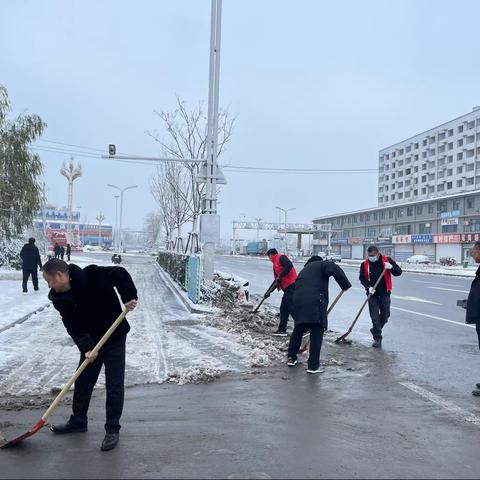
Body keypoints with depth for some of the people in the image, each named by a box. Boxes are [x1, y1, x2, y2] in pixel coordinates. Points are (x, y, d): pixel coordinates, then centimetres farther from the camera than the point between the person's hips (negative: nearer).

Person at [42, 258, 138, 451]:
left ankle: (112, 430, 9)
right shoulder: (60, 299, -8)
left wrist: (129, 298, -27)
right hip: (90, 342, 6)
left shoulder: (91, 276, -23)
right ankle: (78, 421, 35)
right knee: (82, 381, 15)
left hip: (115, 337, -5)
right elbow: (73, 327, -10)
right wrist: (86, 347, -21)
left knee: (114, 385, -2)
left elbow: (120, 273, -21)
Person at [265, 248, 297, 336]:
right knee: (283, 309, 12)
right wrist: (269, 292, 30)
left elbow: (289, 266, -22)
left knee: (292, 308, -13)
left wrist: (280, 276, -18)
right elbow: (276, 280, 30)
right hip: (288, 289, 10)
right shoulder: (275, 264, 26)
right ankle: (282, 330, 19)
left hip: (291, 286, -10)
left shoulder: (281, 258, -3)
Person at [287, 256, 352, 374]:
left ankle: (291, 357, 34)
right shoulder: (321, 265, 15)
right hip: (315, 302, -6)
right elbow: (335, 270, -9)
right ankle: (313, 366, 5)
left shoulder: (303, 271, 34)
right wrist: (345, 284, 1)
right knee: (316, 334, 3)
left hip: (298, 302, 6)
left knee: (298, 330, 24)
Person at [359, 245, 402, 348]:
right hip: (372, 294, -1)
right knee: (374, 317, -3)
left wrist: (391, 267, -25)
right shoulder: (365, 264, -5)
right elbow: (362, 278, 1)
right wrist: (368, 287, -17)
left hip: (384, 293, 1)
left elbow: (399, 272, -4)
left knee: (385, 315, 11)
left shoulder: (387, 260, -6)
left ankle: (375, 331, 36)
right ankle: (377, 338, 7)